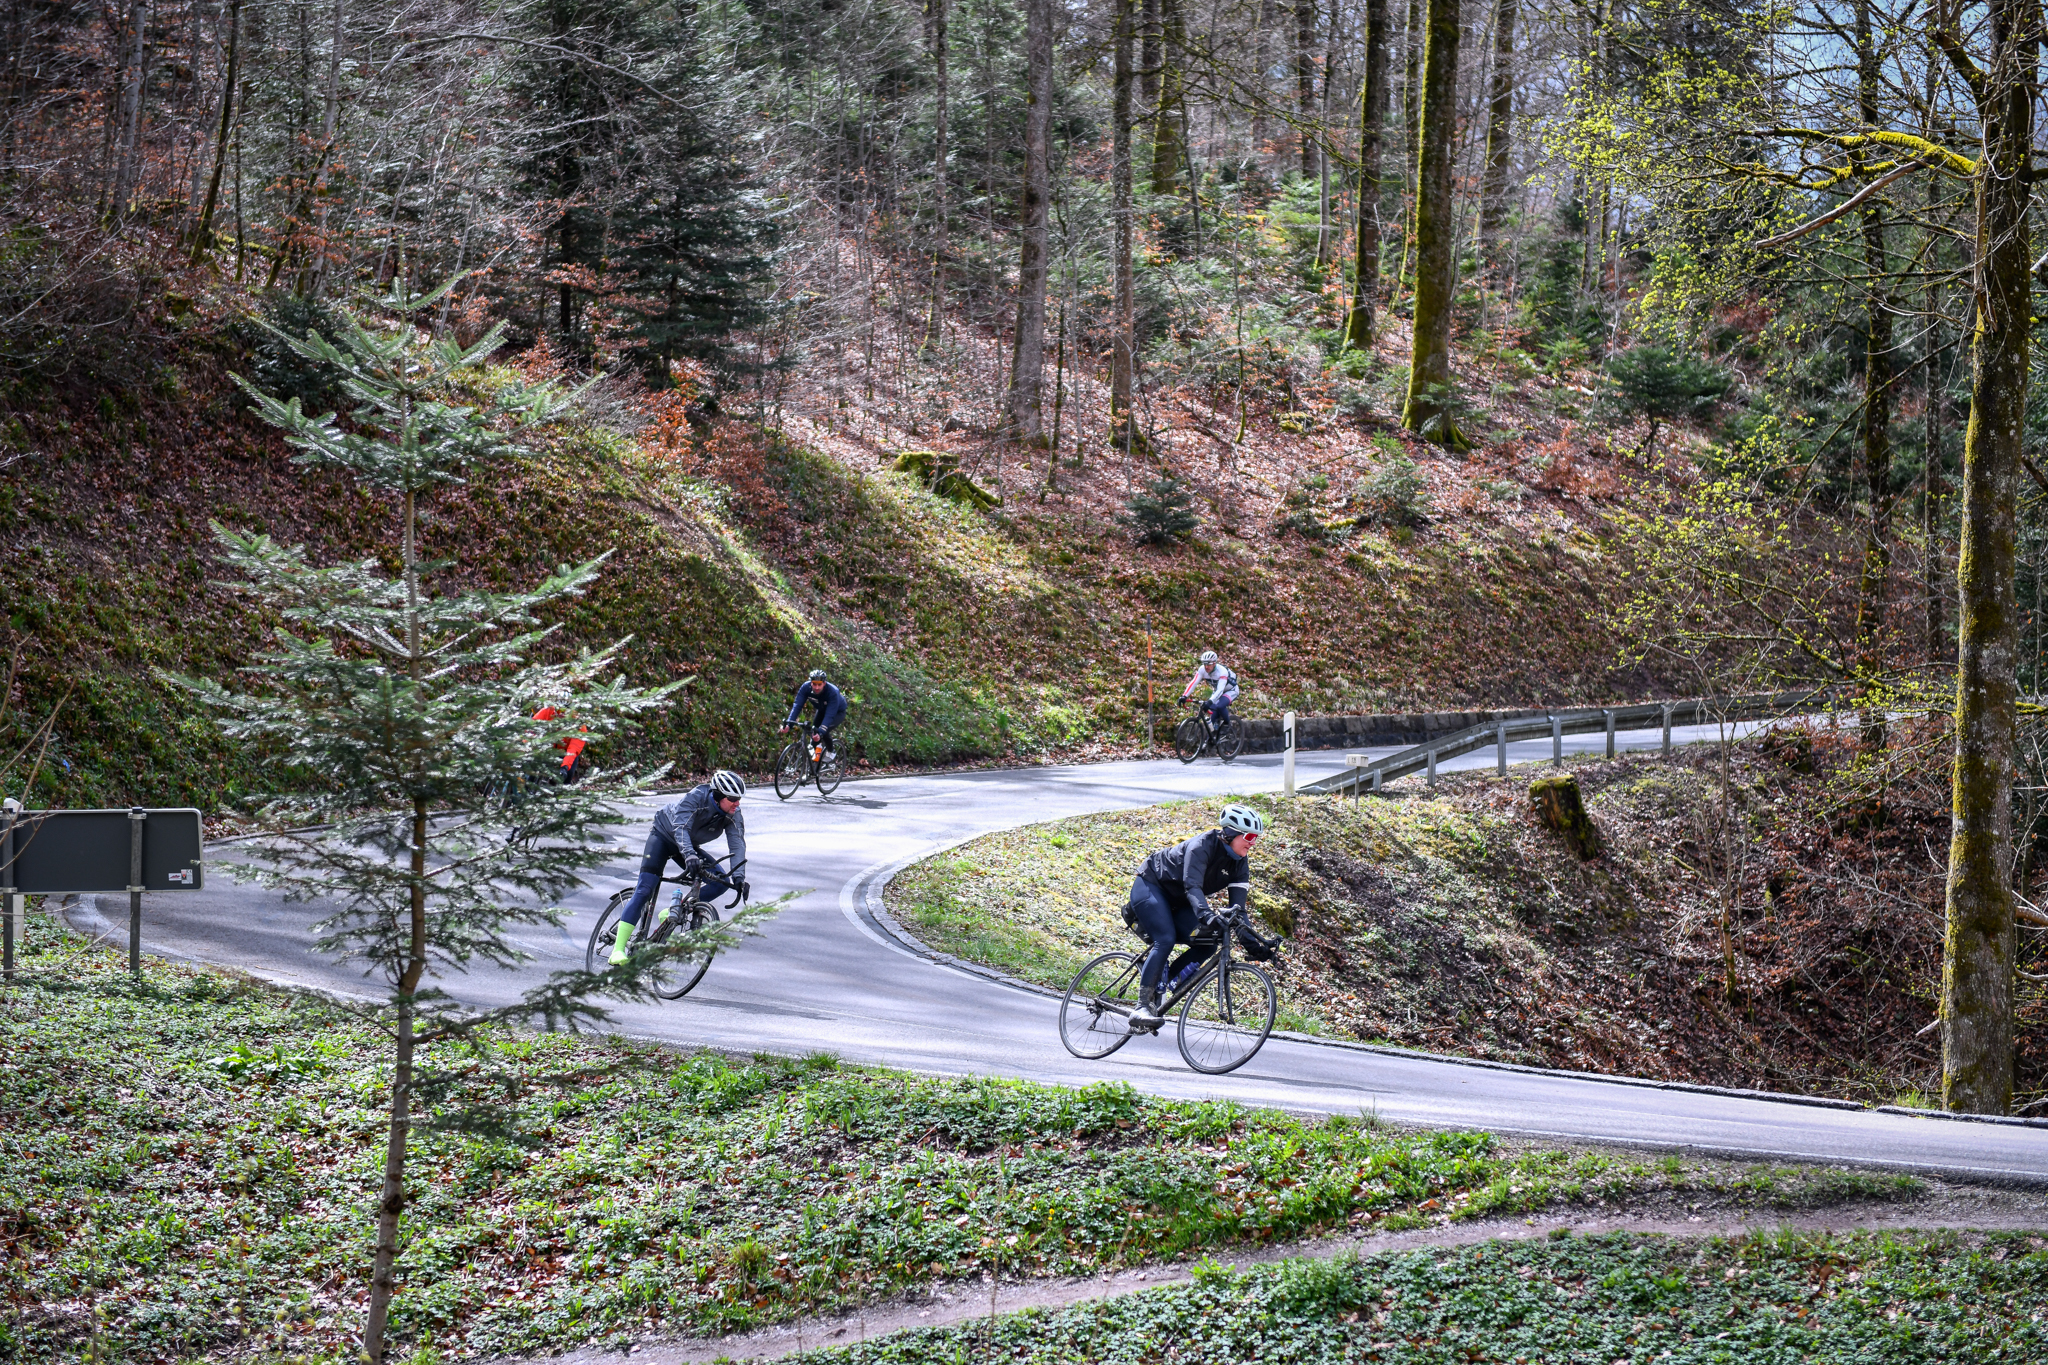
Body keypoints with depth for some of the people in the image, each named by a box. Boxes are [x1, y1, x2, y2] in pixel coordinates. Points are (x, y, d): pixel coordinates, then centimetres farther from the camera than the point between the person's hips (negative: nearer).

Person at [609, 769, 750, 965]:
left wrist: (739, 876, -41)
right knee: (645, 890, -20)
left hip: (690, 846, 5)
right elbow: (681, 827, -42)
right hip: (663, 836, -5)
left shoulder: (733, 815, -18)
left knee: (722, 882, -13)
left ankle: (671, 914, 0)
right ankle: (618, 949, -21)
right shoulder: (696, 797, -31)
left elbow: (738, 844, -25)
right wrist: (689, 856, -58)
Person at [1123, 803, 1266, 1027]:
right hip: (1151, 885, -8)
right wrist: (1207, 915, -60)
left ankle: (1157, 990, -1)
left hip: (1178, 902, 8)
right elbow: (1192, 886, -43)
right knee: (1166, 941, -29)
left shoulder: (1239, 861, -8)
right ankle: (1142, 1007, -29)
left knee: (1206, 945, -13)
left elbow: (1238, 904, -13)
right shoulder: (1202, 846, -30)